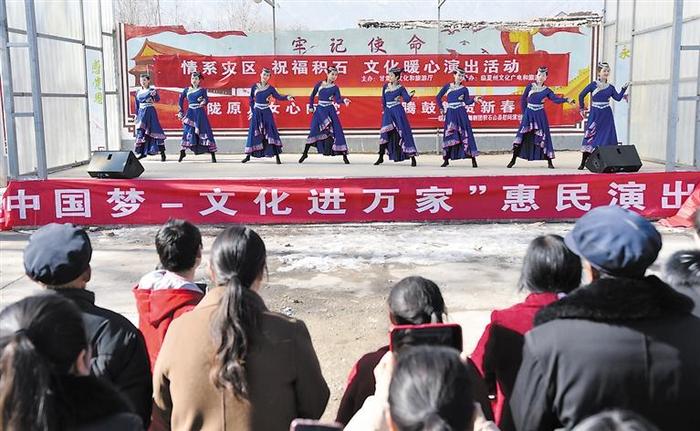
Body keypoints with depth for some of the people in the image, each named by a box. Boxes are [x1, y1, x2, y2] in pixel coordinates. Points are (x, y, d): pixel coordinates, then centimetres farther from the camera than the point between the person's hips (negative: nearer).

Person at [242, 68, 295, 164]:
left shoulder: (270, 88, 2)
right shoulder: (254, 86, 5)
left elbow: (278, 96, -10)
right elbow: (251, 100, 11)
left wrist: (287, 97, -27)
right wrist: (252, 111, 5)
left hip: (266, 113, -1)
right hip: (256, 112, 1)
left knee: (271, 132, -8)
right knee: (253, 133, 2)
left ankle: (277, 157, -8)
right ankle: (248, 156, 13)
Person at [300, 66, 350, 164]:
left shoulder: (335, 87, -1)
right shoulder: (319, 84, 4)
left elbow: (338, 100, -12)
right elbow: (313, 95, 15)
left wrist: (344, 100, -32)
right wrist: (311, 106, 11)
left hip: (330, 110, -1)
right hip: (319, 110, 1)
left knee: (337, 130, -6)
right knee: (314, 131, -1)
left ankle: (344, 156, -2)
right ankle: (305, 153, 12)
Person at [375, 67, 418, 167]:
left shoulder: (400, 88, -3)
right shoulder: (385, 86, 10)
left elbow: (407, 99, -14)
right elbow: (383, 100, 14)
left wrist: (410, 95, -33)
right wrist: (384, 110, 8)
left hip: (398, 112, -4)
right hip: (387, 112, 4)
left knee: (403, 132, -6)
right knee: (384, 133, 1)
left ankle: (412, 157, -3)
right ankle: (381, 157, 9)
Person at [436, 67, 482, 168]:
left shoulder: (464, 89, 7)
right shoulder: (447, 86, 11)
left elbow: (467, 102, 0)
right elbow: (438, 97, 17)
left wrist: (474, 99, -18)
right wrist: (441, 109, 11)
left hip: (461, 113, -1)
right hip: (450, 113, 1)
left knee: (466, 134, -6)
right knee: (448, 135, -1)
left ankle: (473, 159, -5)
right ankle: (446, 159, 7)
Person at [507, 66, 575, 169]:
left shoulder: (547, 90, 4)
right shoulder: (530, 86, 3)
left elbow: (556, 99, -7)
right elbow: (523, 100, 6)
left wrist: (566, 100, -22)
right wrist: (524, 113, 2)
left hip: (540, 116, 0)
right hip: (528, 114, 0)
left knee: (543, 137, -1)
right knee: (522, 136, -3)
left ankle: (549, 162, 5)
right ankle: (513, 160, 4)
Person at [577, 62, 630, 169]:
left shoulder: (610, 87, 8)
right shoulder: (593, 85, -2)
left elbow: (618, 98, 3)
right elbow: (581, 95, 2)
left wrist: (624, 88, -5)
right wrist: (582, 108, 6)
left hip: (606, 116, 3)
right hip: (595, 115, -3)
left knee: (607, 137, 2)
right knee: (590, 136, -5)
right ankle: (583, 162, 0)